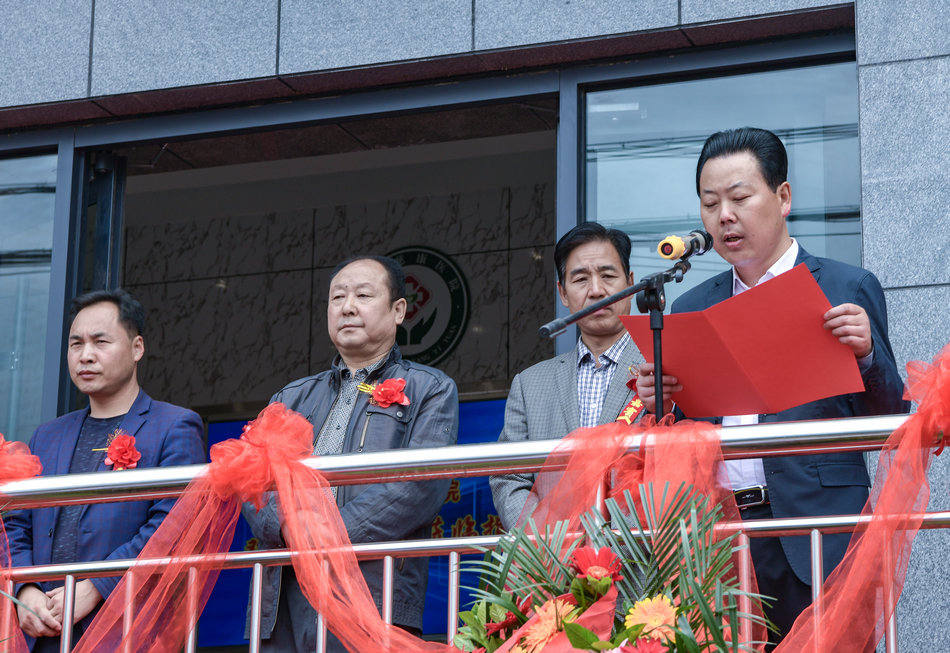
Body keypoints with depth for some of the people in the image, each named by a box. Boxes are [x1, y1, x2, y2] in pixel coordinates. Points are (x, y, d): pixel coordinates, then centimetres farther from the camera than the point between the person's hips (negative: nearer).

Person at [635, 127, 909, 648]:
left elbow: (889, 423, 2)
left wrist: (865, 352, -15)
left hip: (815, 541, -3)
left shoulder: (848, 290, 4)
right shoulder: (691, 307, 16)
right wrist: (657, 404, -4)